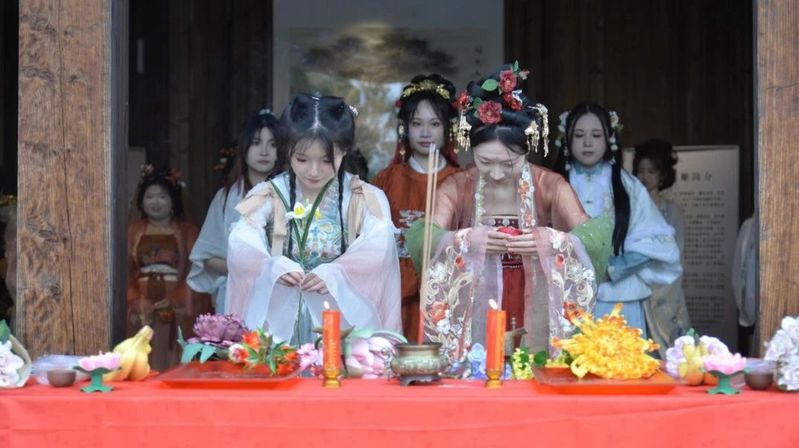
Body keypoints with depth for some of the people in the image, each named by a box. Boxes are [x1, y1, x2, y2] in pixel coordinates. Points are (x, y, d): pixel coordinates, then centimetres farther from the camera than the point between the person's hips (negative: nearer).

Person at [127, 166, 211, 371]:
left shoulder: (186, 231, 5)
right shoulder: (134, 232, 11)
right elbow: (126, 271, 6)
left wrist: (174, 299, -12)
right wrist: (134, 303, -7)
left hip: (177, 310, -1)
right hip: (143, 311, 2)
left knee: (175, 362, -6)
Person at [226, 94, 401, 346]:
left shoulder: (364, 199, 5)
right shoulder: (267, 197, 7)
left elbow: (378, 250, -10)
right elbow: (241, 248, -4)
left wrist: (335, 274, -26)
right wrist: (272, 268, -24)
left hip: (343, 320, 0)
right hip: (280, 321, 1)